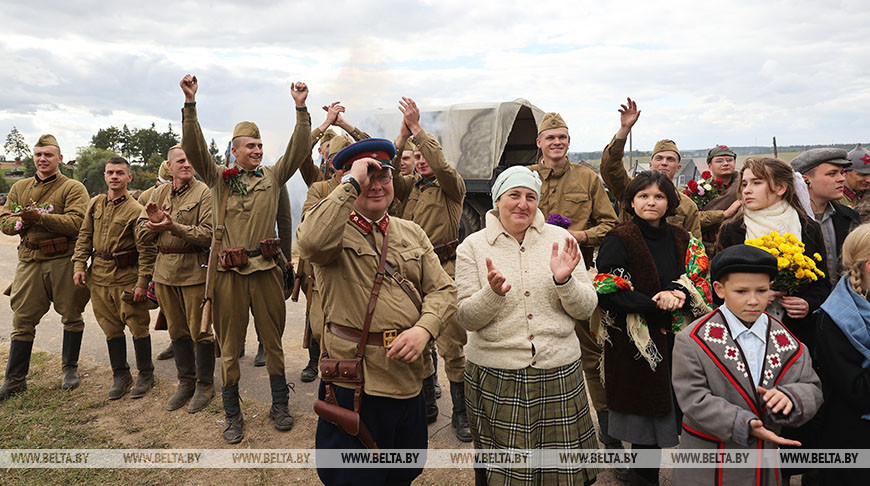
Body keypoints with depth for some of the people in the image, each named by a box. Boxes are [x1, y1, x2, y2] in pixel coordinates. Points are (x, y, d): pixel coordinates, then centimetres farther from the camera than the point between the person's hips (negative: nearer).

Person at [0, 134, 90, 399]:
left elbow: (76, 223, -15)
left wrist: (40, 216, -24)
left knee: (71, 316, 7)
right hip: (29, 261, 4)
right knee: (23, 320, 6)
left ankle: (70, 369, 23)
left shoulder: (73, 188, -2)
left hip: (63, 260, -4)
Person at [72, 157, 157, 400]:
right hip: (99, 275, 5)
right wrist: (79, 265, 3)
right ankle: (120, 376, 25)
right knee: (111, 328, 12)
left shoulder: (135, 210, -9)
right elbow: (84, 236, 14)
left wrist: (142, 282, -15)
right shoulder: (96, 204, 8)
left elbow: (147, 250, -11)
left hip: (127, 275, -5)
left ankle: (145, 374, 17)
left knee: (138, 326, 1)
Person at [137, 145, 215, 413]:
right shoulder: (159, 193, 11)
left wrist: (174, 227, -26)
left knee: (199, 330, 0)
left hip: (195, 270, -6)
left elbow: (208, 235, -17)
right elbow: (142, 233, 9)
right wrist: (155, 222, -11)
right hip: (165, 269, 6)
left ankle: (205, 385, 17)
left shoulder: (203, 193, -7)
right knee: (176, 330, 14)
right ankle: (186, 382, 29)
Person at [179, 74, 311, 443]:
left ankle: (280, 405, 26)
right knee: (229, 345, 8)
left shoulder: (272, 177, 8)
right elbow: (194, 149, -8)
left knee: (273, 340, 10)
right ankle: (233, 416, 22)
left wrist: (301, 109, -10)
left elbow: (298, 150, -2)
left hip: (266, 269, 1)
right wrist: (190, 104, -18)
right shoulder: (218, 178, 5)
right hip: (229, 272, -1)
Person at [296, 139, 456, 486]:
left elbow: (442, 290, 6)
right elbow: (311, 243, -31)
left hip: (408, 376, 5)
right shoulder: (334, 227, -5)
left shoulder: (411, 233, 11)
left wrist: (424, 328, -14)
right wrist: (351, 183, -24)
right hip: (354, 380, -5)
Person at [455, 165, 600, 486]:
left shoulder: (561, 239, 3)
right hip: (495, 376, -1)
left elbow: (585, 310, 2)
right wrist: (493, 293, -22)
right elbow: (466, 319, -4)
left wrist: (565, 281, -17)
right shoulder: (473, 247, 0)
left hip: (559, 372, 2)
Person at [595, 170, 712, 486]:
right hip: (637, 343, -4)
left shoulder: (682, 240, 11)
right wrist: (655, 303, -20)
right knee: (646, 411, 0)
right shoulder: (618, 240, -4)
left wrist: (681, 295, -12)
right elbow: (607, 292, -12)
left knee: (677, 411, 4)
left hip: (676, 340, 5)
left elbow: (702, 284, 10)